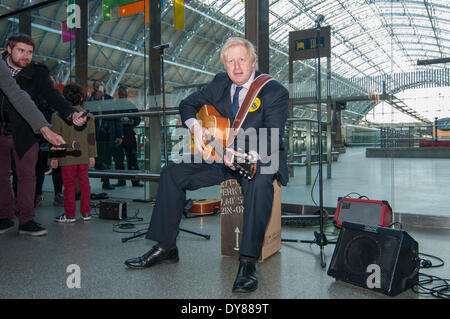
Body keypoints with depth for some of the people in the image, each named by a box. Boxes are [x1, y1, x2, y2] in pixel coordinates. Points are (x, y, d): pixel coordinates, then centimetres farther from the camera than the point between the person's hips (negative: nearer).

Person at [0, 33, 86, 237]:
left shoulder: (37, 72, -1)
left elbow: (53, 96, -11)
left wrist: (72, 114, -28)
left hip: (24, 133, -1)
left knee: (27, 174, 0)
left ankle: (26, 220, 7)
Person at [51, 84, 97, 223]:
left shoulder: (58, 117, -4)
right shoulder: (89, 116, 4)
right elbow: (91, 138, 4)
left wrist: (54, 157, 2)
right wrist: (92, 155, 8)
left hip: (67, 158, -3)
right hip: (84, 157, 3)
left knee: (69, 185, 3)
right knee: (84, 184, 9)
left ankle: (70, 214, 9)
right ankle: (86, 212, 15)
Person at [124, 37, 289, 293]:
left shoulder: (275, 91, -13)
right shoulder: (220, 84, 5)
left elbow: (272, 139, -22)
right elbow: (188, 104, 15)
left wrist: (246, 156, -41)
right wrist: (195, 126, -8)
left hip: (260, 158, -5)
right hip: (220, 154, 6)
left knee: (259, 181, -40)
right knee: (173, 172, -7)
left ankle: (249, 261, -32)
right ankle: (166, 248, 1)